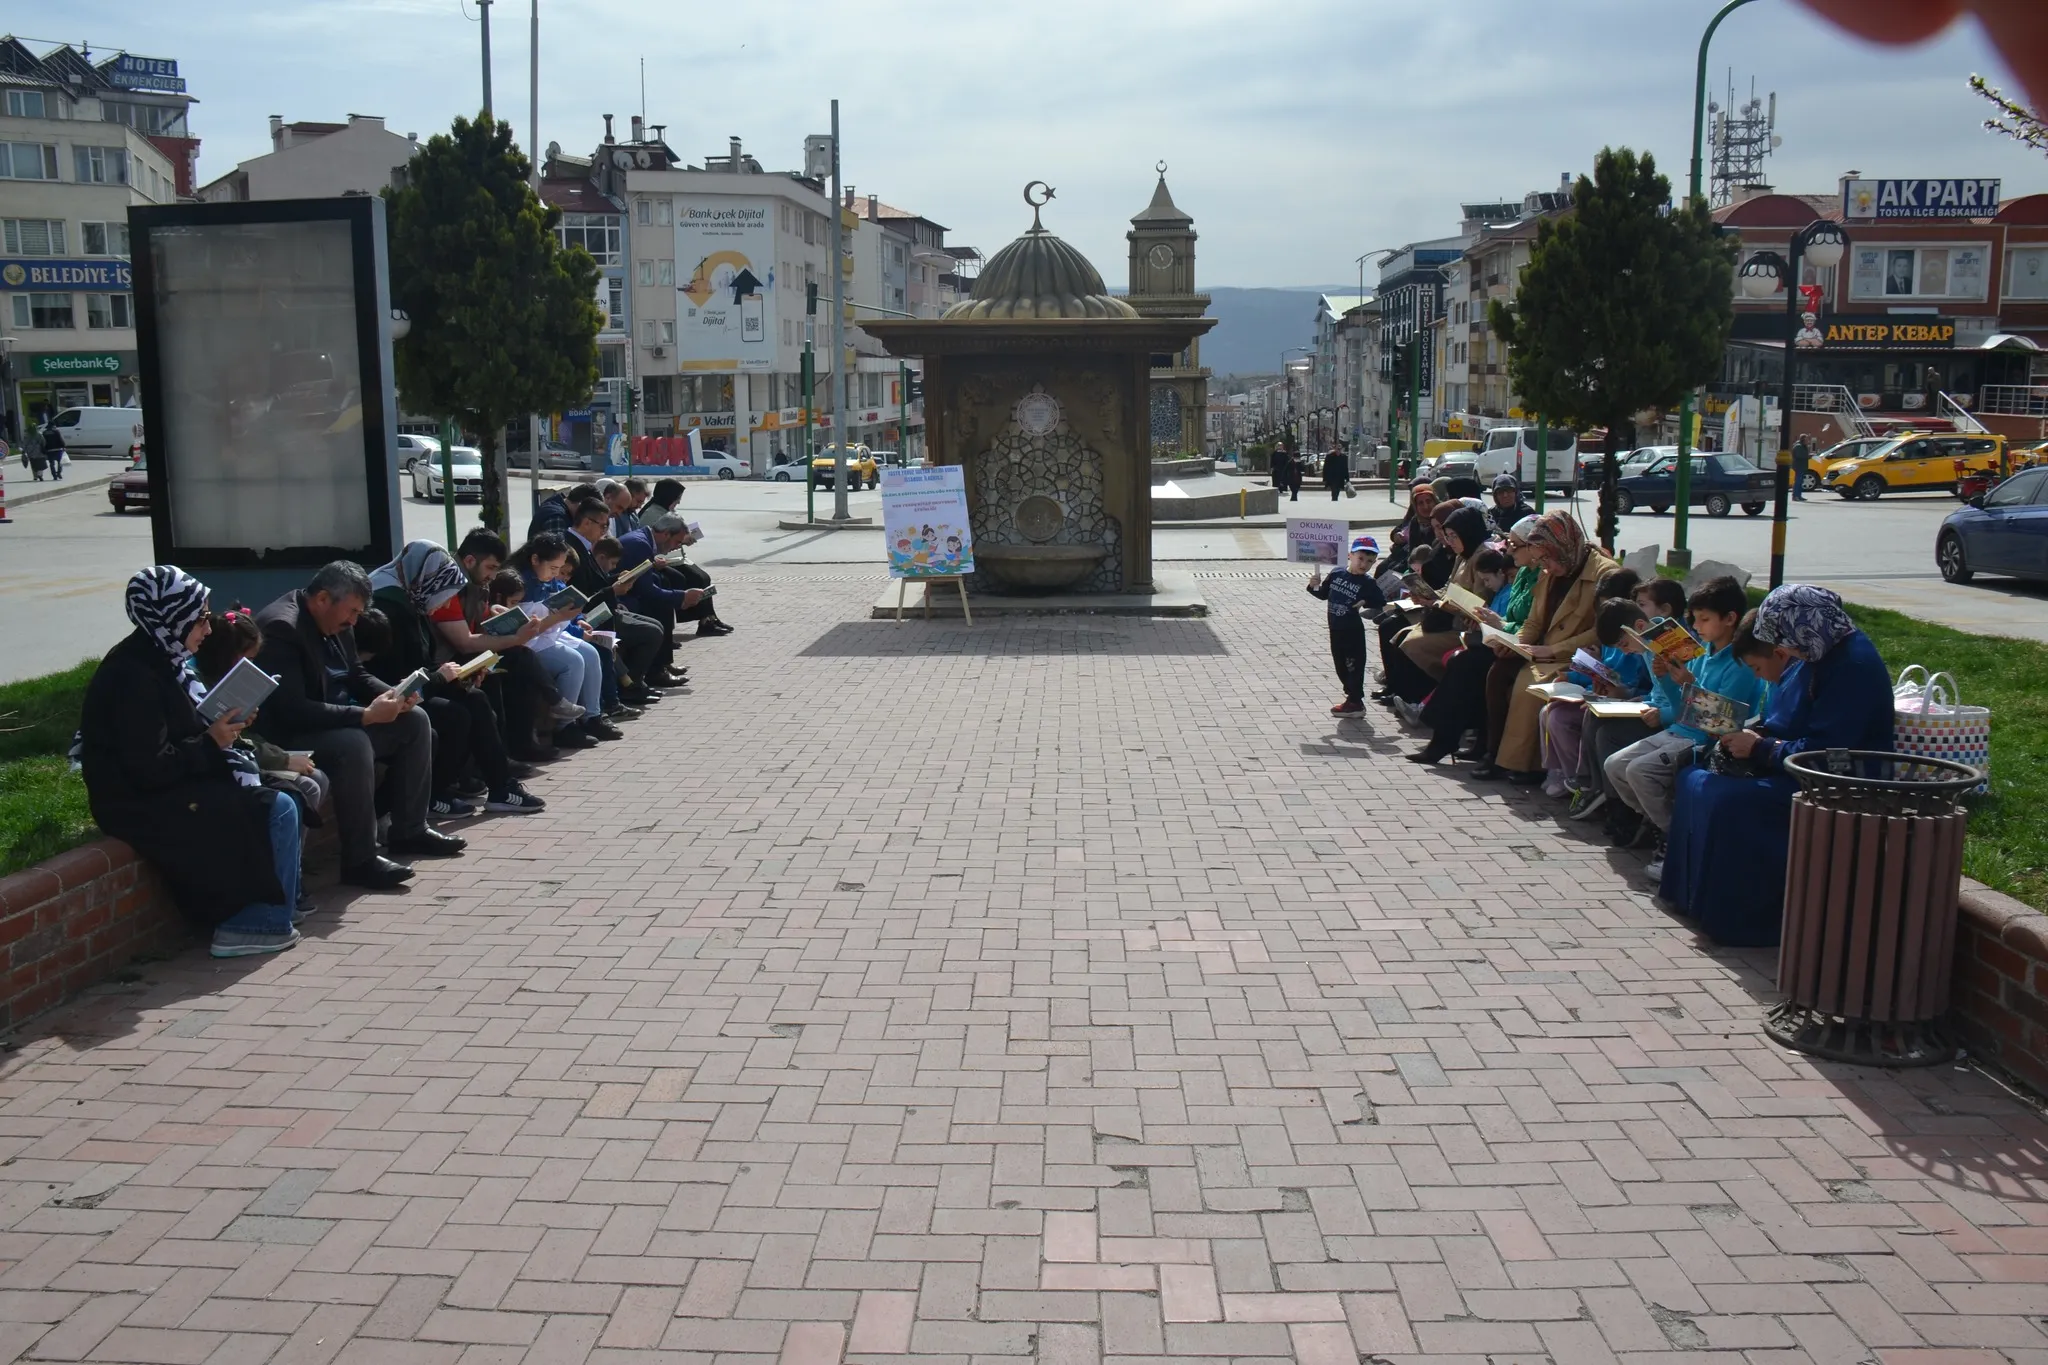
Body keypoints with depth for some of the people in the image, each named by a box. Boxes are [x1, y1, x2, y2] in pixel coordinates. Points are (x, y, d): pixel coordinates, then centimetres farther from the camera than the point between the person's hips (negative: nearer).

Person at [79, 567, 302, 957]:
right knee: (277, 810, -13)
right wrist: (212, 743, -16)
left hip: (171, 785, 10)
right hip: (143, 805, -10)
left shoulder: (162, 661, 8)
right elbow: (149, 770, -24)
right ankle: (265, 923, -3)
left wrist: (222, 729, -2)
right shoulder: (133, 677, -21)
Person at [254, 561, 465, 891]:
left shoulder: (333, 622, 4)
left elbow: (357, 677, 15)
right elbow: (292, 711, -32)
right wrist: (366, 715, -31)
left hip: (337, 721, 10)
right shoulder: (280, 628, -24)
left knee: (415, 721, 4)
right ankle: (360, 860, -26)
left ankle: (409, 831, 9)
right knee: (354, 743, -36)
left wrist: (393, 695, -6)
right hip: (288, 736, -10)